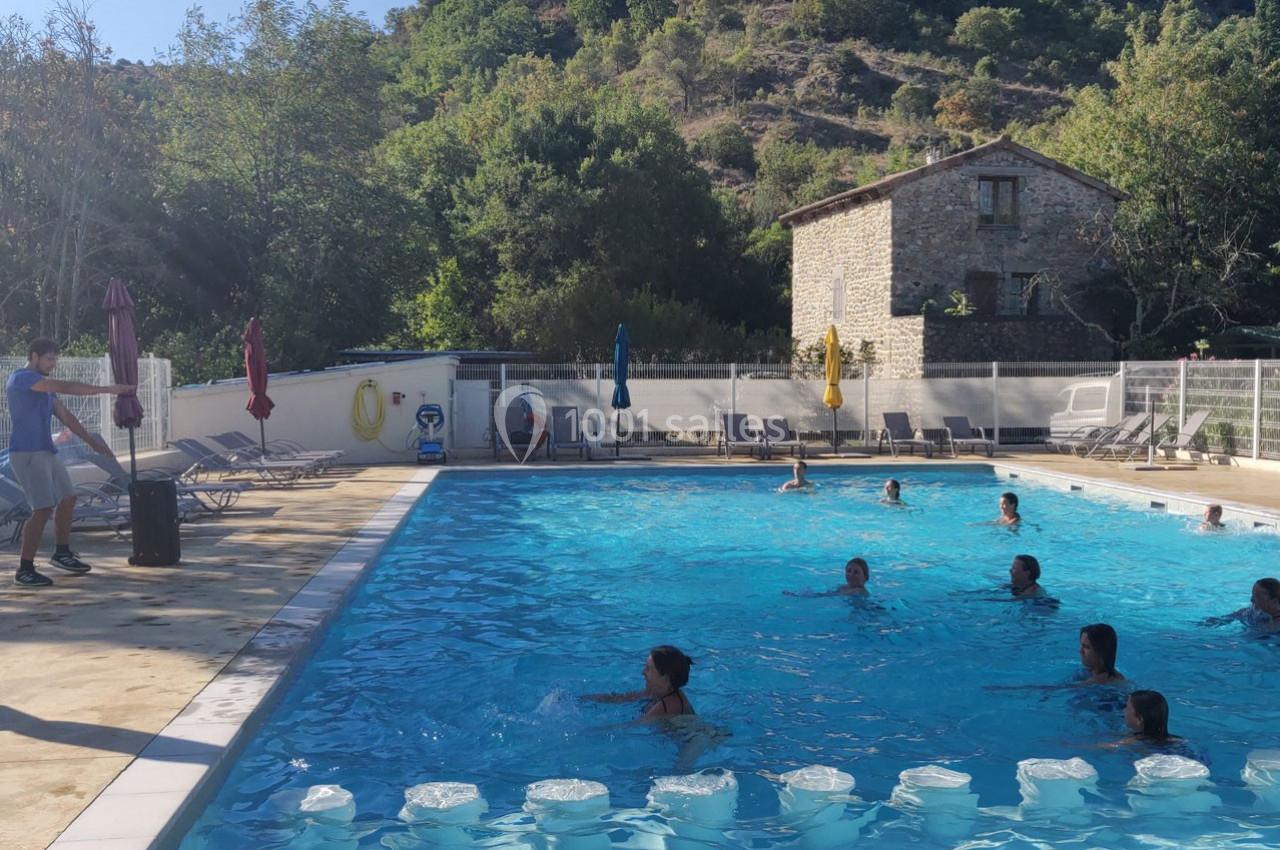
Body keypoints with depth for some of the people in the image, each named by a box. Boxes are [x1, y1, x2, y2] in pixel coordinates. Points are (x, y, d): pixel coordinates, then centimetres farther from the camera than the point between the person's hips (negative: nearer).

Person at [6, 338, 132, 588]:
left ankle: (62, 553, 33)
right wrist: (106, 389, -22)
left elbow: (64, 415, 22)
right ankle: (24, 571, -9)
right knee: (43, 509, -15)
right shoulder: (21, 378, -12)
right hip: (27, 454, -10)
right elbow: (66, 387, -22)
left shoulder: (44, 386, 18)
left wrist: (92, 441, 18)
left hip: (46, 453, 10)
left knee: (67, 498, 18)